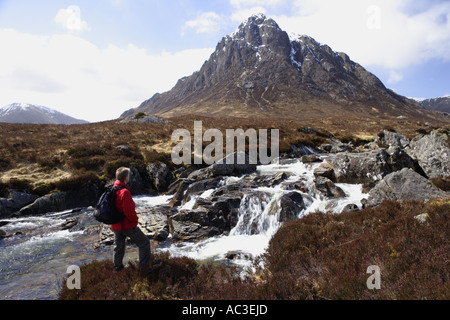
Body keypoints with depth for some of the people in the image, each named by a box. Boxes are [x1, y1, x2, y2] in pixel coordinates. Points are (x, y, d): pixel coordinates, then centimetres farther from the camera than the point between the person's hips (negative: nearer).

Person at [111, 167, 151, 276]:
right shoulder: (124, 192, -25)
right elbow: (129, 211, -26)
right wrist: (135, 219, -7)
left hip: (115, 226, 9)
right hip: (127, 225, -9)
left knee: (118, 245, 25)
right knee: (144, 242, 3)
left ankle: (118, 266, 40)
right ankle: (144, 268, 3)